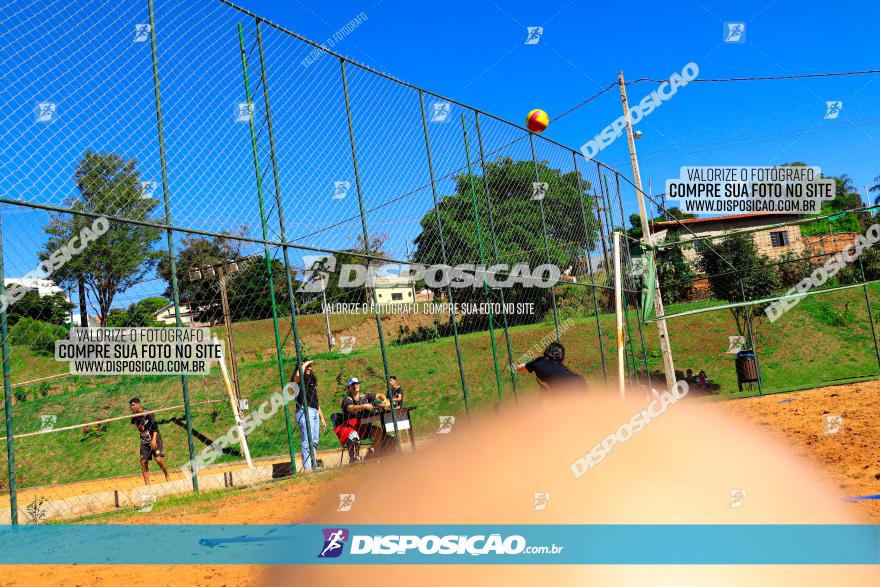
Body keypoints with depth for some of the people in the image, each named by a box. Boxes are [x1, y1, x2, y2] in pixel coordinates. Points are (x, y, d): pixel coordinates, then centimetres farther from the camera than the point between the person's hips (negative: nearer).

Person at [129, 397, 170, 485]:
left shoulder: (148, 413, -13)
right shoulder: (134, 416, 4)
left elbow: (155, 426, -17)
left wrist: (153, 439, -26)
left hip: (154, 439, -6)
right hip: (144, 441, 6)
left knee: (158, 459, -17)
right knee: (143, 462, -2)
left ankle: (167, 476, 7)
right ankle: (147, 484, 3)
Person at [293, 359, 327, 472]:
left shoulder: (312, 380, 23)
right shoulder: (299, 380, 0)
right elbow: (298, 375, -29)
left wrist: (322, 417, 25)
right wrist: (304, 364, -10)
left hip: (314, 412, 9)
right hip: (304, 411, -9)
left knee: (314, 442, 9)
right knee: (306, 441, -14)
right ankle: (307, 468, -18)